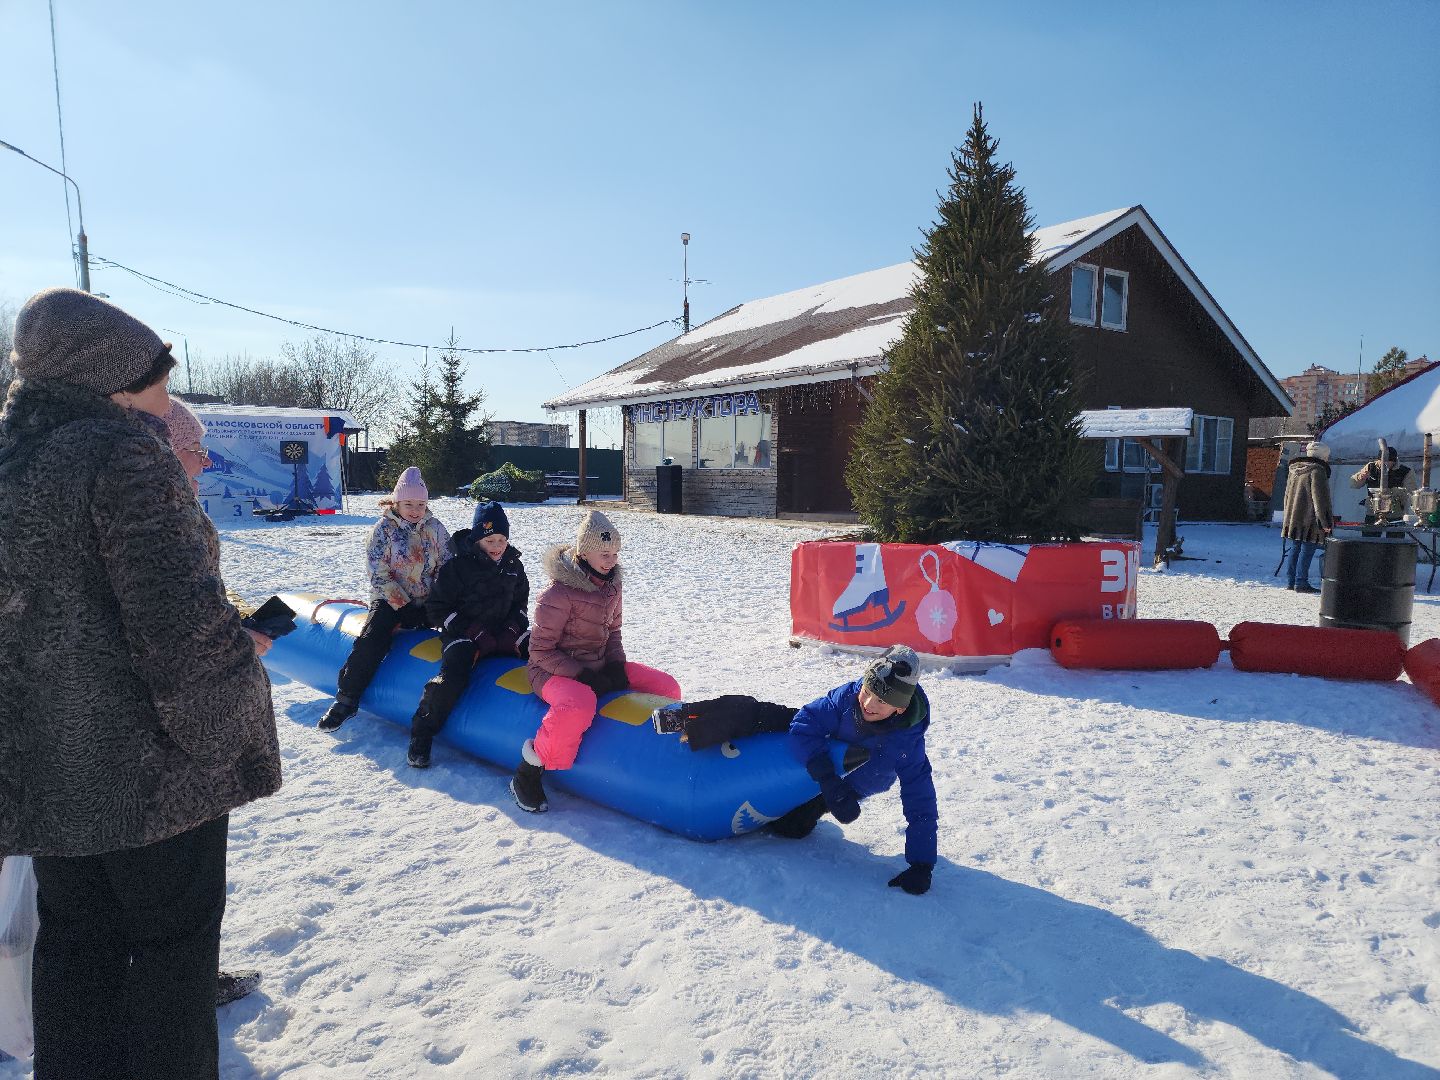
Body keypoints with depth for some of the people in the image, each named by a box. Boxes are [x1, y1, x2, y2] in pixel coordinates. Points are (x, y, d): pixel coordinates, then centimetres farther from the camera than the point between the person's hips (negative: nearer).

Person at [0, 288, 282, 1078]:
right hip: (150, 765, -8)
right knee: (173, 936, 8)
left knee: (75, 938, 20)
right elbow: (184, 622, -24)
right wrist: (221, 734, -13)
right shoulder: (123, 453, -18)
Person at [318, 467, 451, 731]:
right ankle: (346, 700, -12)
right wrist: (405, 607, -14)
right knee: (370, 642, -23)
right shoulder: (383, 529, -4)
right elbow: (380, 576, -8)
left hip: (426, 602, 2)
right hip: (389, 600, -2)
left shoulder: (435, 528, 2)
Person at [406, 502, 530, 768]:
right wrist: (469, 630, -15)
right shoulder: (458, 566, -7)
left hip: (503, 631, 6)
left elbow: (521, 599, 24)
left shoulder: (514, 565, 8)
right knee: (453, 677, -29)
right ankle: (421, 735, -13)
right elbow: (436, 607, -5)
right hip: (463, 633, -5)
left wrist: (515, 623, 3)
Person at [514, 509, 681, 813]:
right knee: (580, 704, -43)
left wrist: (616, 664, -2)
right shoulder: (559, 593, -21)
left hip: (598, 667, 7)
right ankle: (528, 774, -20)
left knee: (667, 688, -4)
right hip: (554, 672, -7)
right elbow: (540, 651, -17)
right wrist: (582, 674, -23)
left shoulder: (610, 585, 3)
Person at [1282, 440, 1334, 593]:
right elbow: (1320, 500, -15)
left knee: (1295, 549, 13)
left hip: (1292, 518, 8)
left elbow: (1287, 495, 20)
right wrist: (1326, 522, -13)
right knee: (1307, 550, -4)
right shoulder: (1317, 471, -11)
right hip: (1309, 521, -8)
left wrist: (1288, 517, 25)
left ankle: (1290, 581, 15)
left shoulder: (1294, 470, 15)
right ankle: (1301, 583, -5)